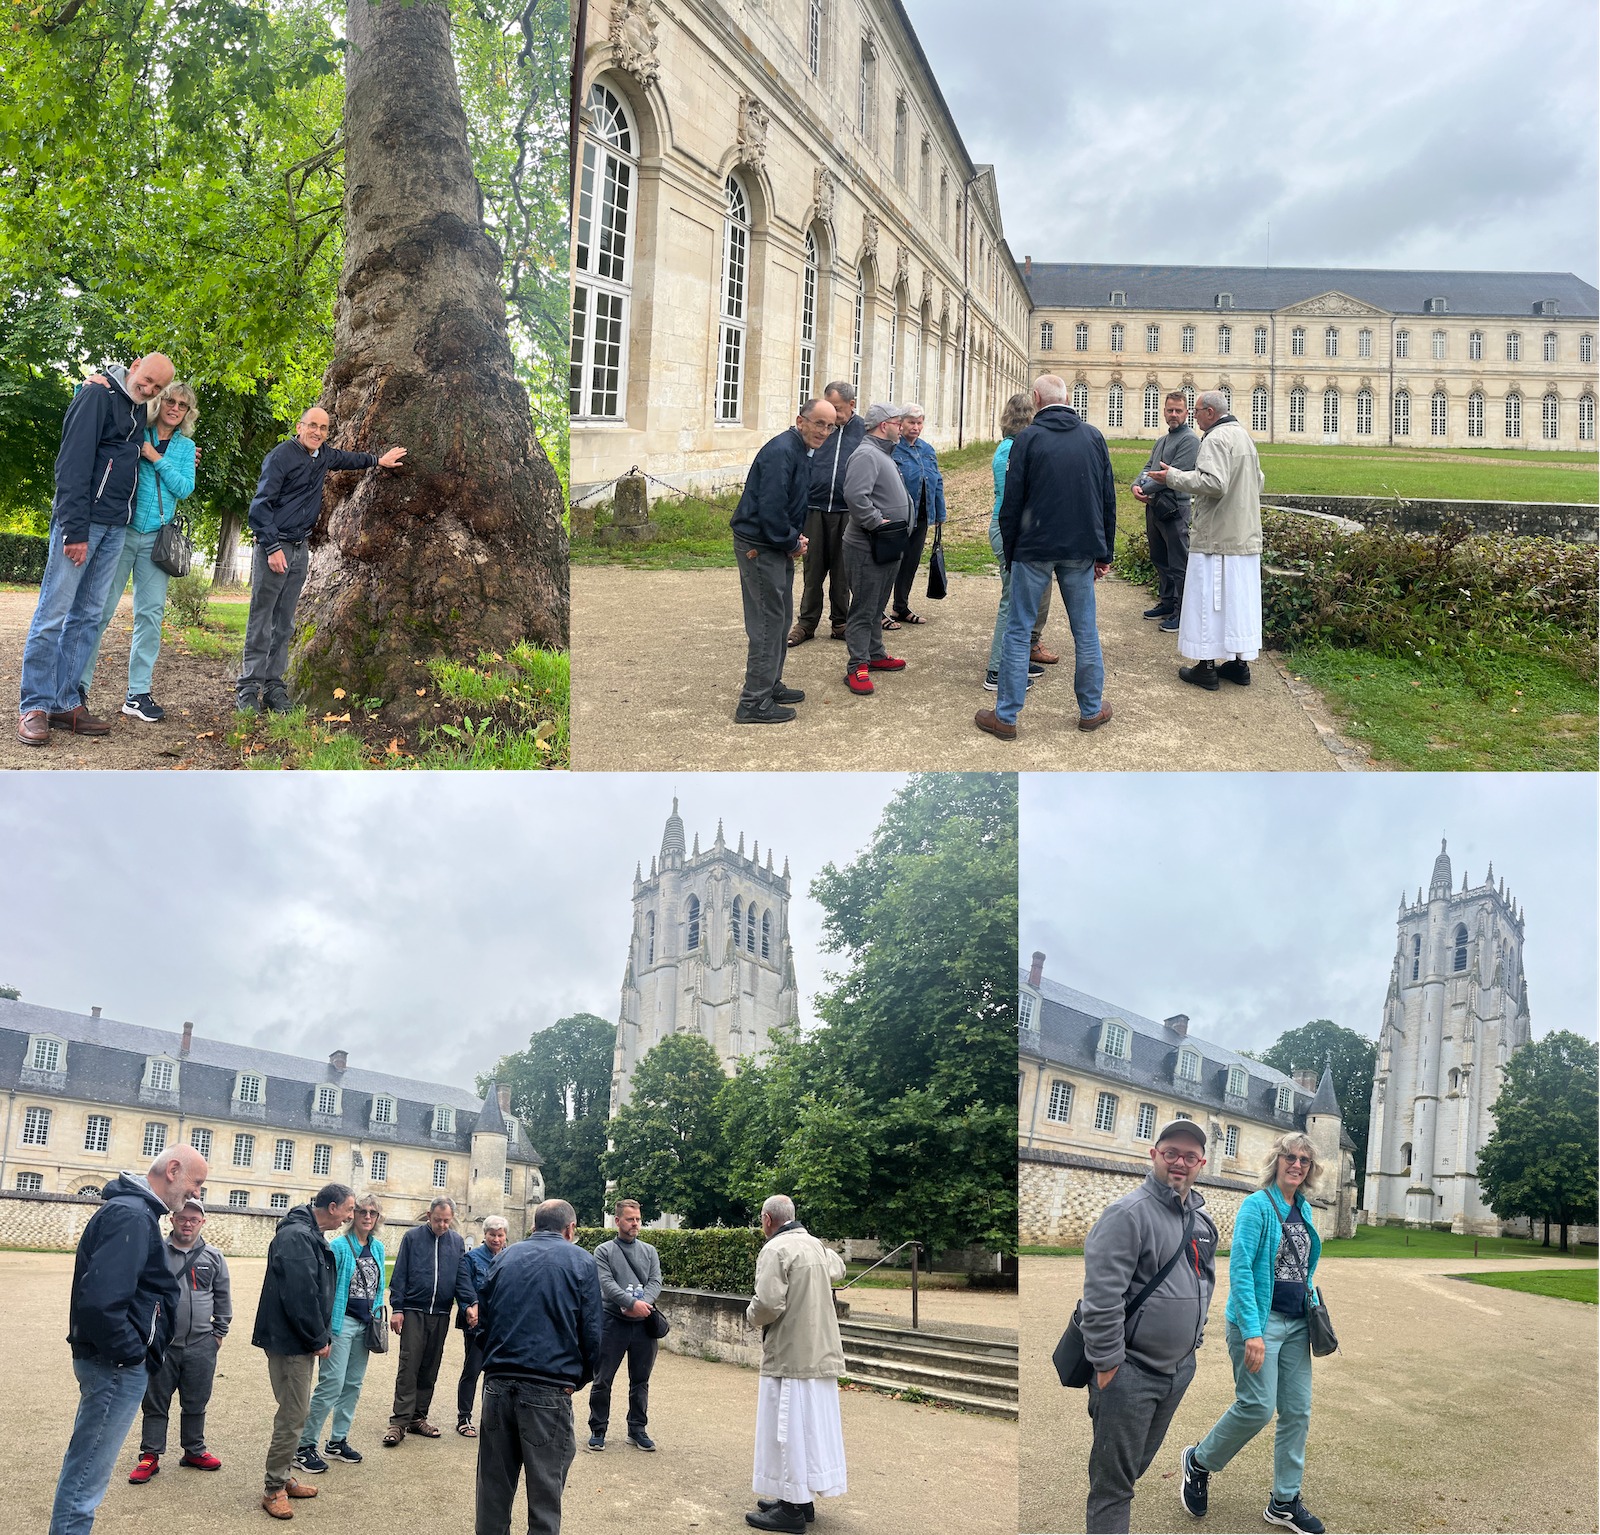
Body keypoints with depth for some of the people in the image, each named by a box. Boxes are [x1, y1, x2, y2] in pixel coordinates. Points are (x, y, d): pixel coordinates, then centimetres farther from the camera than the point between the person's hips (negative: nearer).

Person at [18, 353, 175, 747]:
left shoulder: (139, 409, 16)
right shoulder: (98, 395, -8)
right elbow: (73, 463, -15)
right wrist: (75, 530, -21)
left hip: (116, 528, 8)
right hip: (83, 520, -8)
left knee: (87, 615, 7)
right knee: (54, 611, -6)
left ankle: (65, 703, 11)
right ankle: (34, 707, -3)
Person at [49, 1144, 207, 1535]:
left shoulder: (135, 1210, 13)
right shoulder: (132, 1216, -20)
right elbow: (101, 1300, -30)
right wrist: (128, 1354, -19)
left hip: (112, 1360, 10)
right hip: (117, 1364, -10)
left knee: (85, 1464, 19)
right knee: (87, 1473, -2)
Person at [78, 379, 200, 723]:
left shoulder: (185, 446, 11)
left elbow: (185, 489, 0)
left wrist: (157, 459, -10)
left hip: (157, 537, 3)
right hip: (122, 528, -3)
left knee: (151, 611, 2)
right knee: (101, 607, -5)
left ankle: (138, 693, 8)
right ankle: (77, 685, 3)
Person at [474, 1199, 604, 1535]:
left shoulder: (505, 1257, 11)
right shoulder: (580, 1262, 1)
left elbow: (483, 1317, 15)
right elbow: (591, 1332, -4)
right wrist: (580, 1380, 10)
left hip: (498, 1382, 4)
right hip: (548, 1391, -4)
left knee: (494, 1484, 13)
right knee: (545, 1489, 2)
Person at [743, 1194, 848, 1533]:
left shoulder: (775, 1250, -16)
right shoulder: (815, 1245, 10)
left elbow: (768, 1304, -24)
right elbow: (837, 1269, 31)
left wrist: (752, 1315, -3)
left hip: (790, 1355, -8)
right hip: (821, 1351, 8)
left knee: (788, 1427, -2)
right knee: (812, 1423, 14)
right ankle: (801, 1498, 24)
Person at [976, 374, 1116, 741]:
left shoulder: (1027, 438, -6)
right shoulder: (1093, 437, 5)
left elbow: (1012, 502, -6)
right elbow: (1108, 499, 8)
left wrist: (1009, 552, 4)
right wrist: (1105, 553, 15)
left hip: (1035, 547, -3)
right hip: (1082, 548, 3)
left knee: (1018, 631, 3)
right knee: (1085, 630, 12)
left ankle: (1006, 717, 5)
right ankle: (1092, 710, 21)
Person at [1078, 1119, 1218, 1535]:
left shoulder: (1201, 1218, 8)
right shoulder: (1129, 1213, -18)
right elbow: (1101, 1297, -22)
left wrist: (1194, 1341, 18)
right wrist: (1107, 1364, -20)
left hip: (1180, 1367, 8)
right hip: (1131, 1371, -8)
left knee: (1138, 1466, 21)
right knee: (1114, 1482, -1)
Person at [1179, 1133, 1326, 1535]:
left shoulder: (1303, 1209, 12)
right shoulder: (1258, 1205, -11)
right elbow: (1239, 1269, -16)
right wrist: (1252, 1332, -21)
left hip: (1296, 1324, 8)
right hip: (1261, 1320, -7)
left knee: (1297, 1412, 6)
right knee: (1257, 1407, -12)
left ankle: (1284, 1502, 17)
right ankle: (1198, 1461, 12)